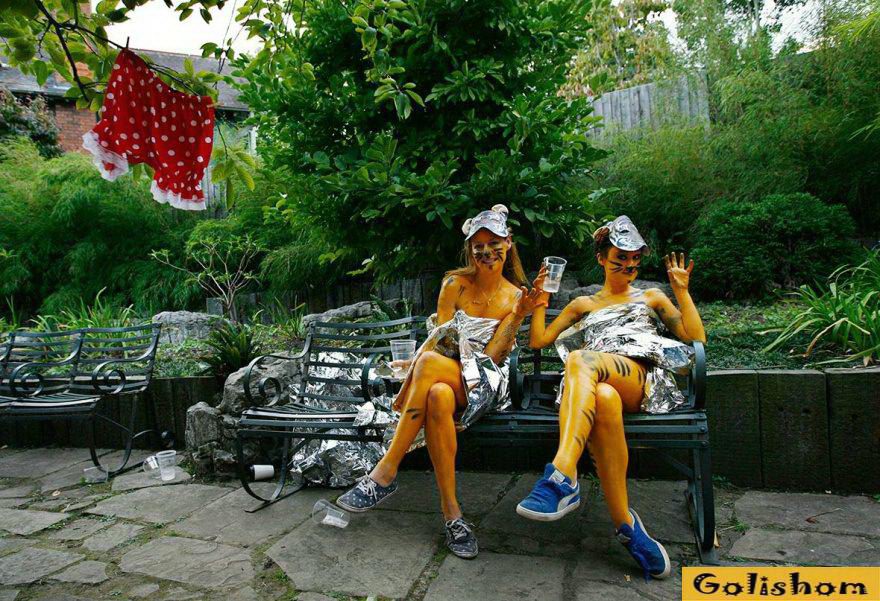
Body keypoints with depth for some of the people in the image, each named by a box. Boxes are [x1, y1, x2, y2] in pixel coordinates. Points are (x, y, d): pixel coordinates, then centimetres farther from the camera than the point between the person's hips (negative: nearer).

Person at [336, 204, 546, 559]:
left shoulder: (516, 297, 6)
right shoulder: (456, 284, 7)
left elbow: (491, 356, -3)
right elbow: (437, 338, -2)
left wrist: (518, 315, -13)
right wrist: (409, 383, -16)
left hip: (483, 383, -1)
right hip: (441, 377, 2)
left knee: (429, 362, -36)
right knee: (438, 398, -39)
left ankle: (386, 473, -32)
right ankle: (451, 511, -29)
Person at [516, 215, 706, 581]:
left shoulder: (651, 298, 29)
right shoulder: (583, 305, 31)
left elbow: (696, 339, 16)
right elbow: (538, 341, 25)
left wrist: (682, 290, 11)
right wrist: (541, 299, 15)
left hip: (644, 381, -1)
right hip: (592, 387, 1)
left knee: (580, 359, -36)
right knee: (604, 399, -41)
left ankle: (563, 478, -51)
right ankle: (626, 524, -34)